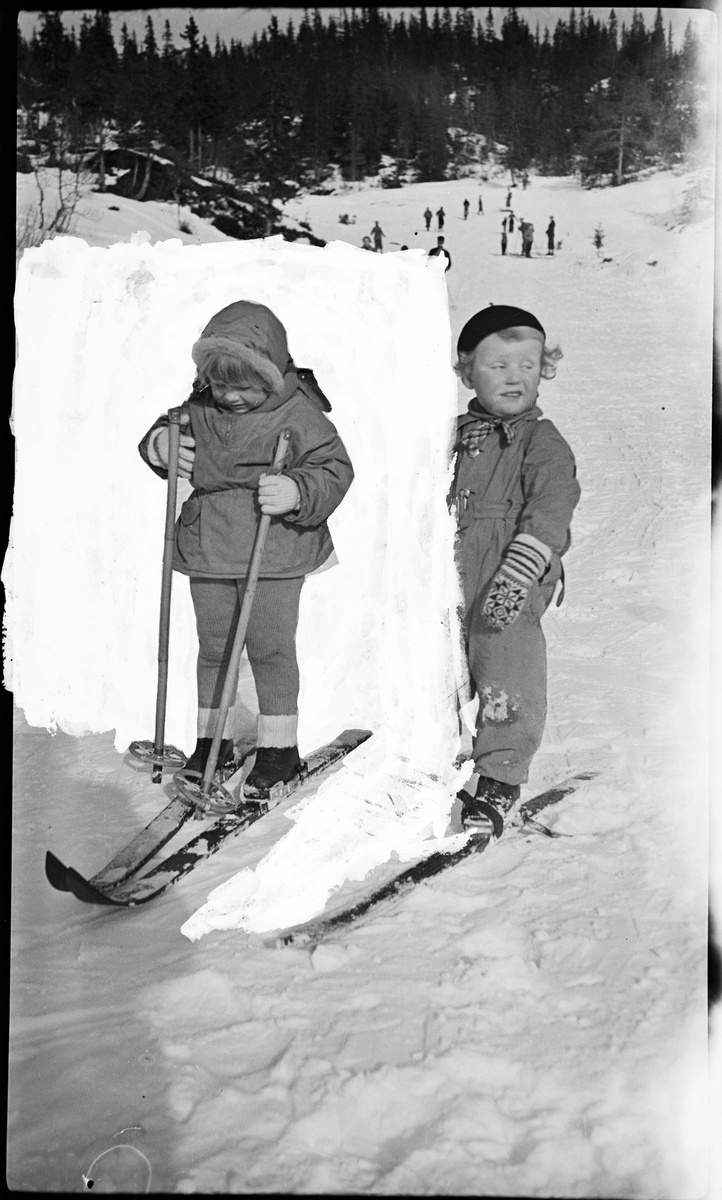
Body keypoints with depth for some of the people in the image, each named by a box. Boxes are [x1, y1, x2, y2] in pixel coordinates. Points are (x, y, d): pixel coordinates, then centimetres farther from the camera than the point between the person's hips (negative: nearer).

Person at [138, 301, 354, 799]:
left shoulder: (300, 414, -11)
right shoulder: (200, 407, 4)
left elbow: (334, 470, -13)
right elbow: (170, 430, 19)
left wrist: (297, 492, -31)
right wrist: (160, 443, -5)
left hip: (274, 554, -5)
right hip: (207, 550, 5)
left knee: (270, 647, 0)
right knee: (212, 646, 13)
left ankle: (280, 746, 14)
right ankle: (213, 739, 28)